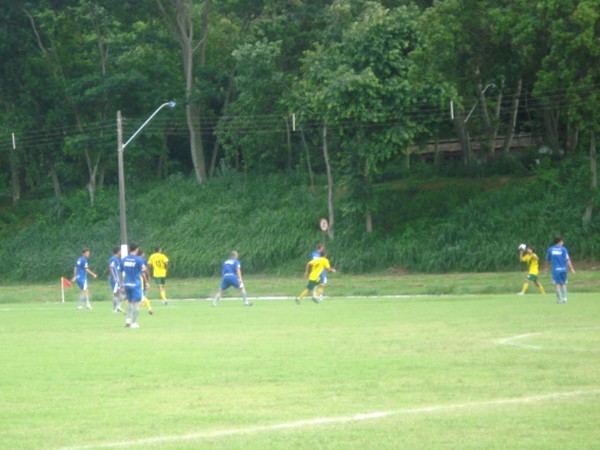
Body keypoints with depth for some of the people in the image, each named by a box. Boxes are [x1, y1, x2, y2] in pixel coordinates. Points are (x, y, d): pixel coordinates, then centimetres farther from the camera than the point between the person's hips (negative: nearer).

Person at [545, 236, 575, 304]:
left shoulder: (550, 249, 5)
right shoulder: (563, 249, -1)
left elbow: (547, 260, 14)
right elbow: (567, 260, -5)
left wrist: (546, 267, 30)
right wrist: (571, 268, -3)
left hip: (555, 270, 0)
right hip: (563, 269, 0)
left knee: (557, 284, 0)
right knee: (563, 284, 15)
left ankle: (559, 299, -4)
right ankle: (564, 298, 12)